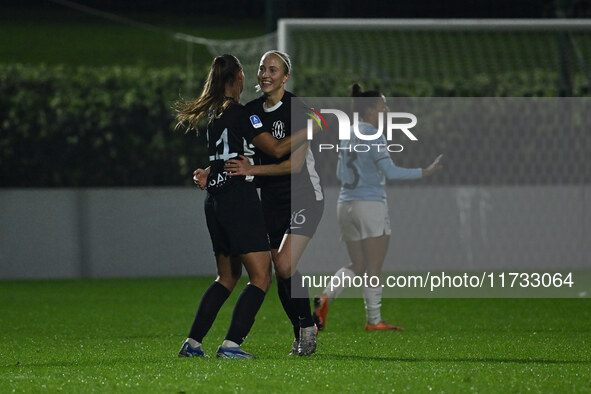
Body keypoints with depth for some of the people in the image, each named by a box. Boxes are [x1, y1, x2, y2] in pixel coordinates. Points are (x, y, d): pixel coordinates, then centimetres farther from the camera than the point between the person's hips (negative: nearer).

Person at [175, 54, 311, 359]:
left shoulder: (212, 113, 12)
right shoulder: (237, 112, -12)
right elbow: (276, 149, -11)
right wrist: (310, 130, -2)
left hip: (215, 202, 9)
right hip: (240, 199, -9)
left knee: (227, 277, 19)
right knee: (261, 278, -6)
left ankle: (192, 343, 14)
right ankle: (230, 345, -15)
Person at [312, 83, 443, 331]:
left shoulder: (348, 135, 12)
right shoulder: (373, 135, -11)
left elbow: (340, 174, 17)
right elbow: (390, 172, -19)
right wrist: (425, 173, -16)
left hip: (346, 205, 7)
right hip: (371, 205, -7)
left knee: (357, 266, 11)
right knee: (374, 269, -1)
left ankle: (325, 297, -9)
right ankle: (374, 320, 1)